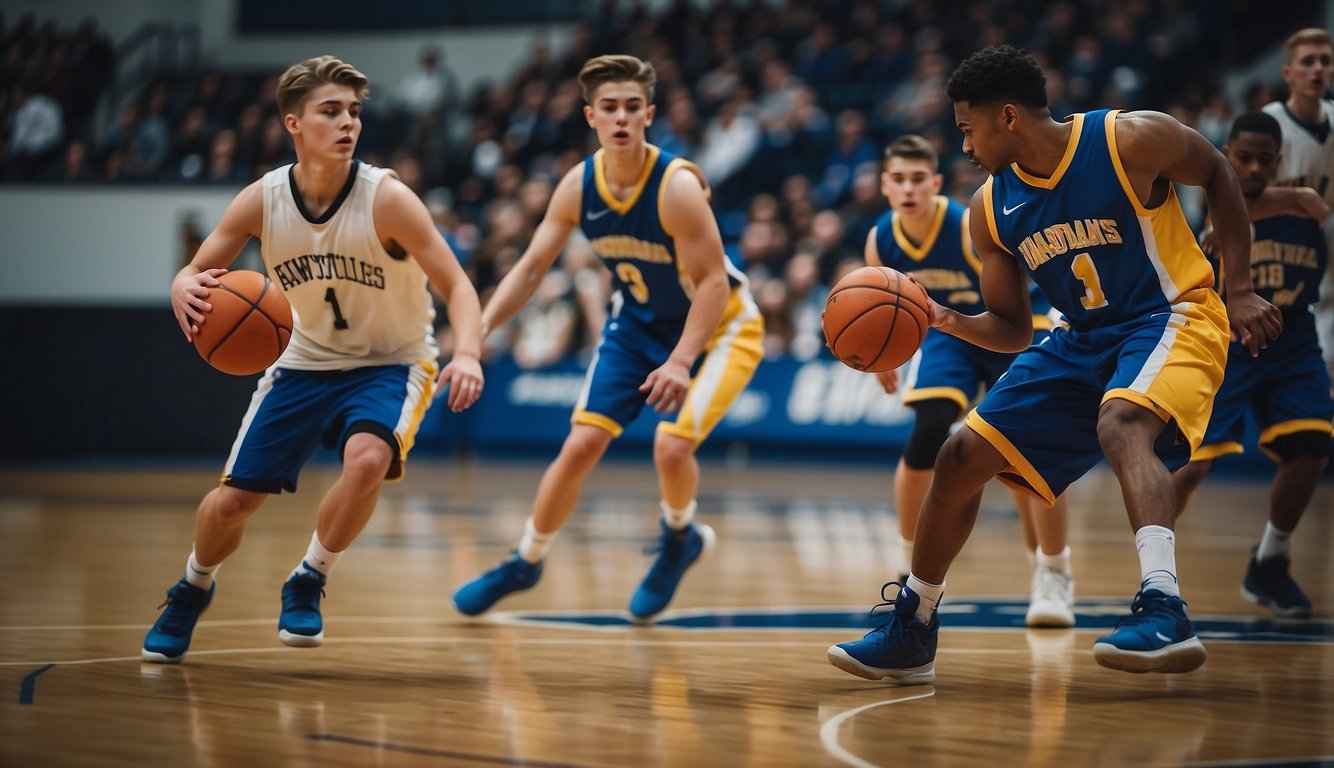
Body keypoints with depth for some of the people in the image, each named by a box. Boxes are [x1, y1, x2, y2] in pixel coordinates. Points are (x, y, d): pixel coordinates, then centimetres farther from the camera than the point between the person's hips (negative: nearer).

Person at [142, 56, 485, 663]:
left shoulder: (386, 199, -23)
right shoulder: (262, 201, -14)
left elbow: (456, 285, -24)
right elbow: (193, 274, -4)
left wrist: (466, 355, -44)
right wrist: (187, 294, -30)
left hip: (389, 363, -3)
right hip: (305, 361, 3)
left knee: (367, 459, -33)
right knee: (234, 498, 2)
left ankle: (308, 584, -7)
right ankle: (193, 589, 36)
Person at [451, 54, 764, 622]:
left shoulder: (676, 186, -29)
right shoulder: (578, 185, -12)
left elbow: (713, 283, -26)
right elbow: (532, 267, -4)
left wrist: (680, 361, -35)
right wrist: (478, 328, -16)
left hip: (719, 325, -5)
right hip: (637, 324, 5)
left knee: (672, 446, -22)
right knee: (580, 446, -2)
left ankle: (681, 537, 11)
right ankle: (525, 562, 17)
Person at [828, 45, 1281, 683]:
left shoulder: (1131, 140, -17)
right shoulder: (990, 210, -1)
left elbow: (1217, 175, 1)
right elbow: (1012, 329, 8)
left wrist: (1241, 290, -5)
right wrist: (947, 321, -14)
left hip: (1172, 317, -7)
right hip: (1083, 339, 7)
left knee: (1120, 421, -38)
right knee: (961, 457, 1)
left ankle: (1163, 610, -51)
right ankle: (911, 631, 18)